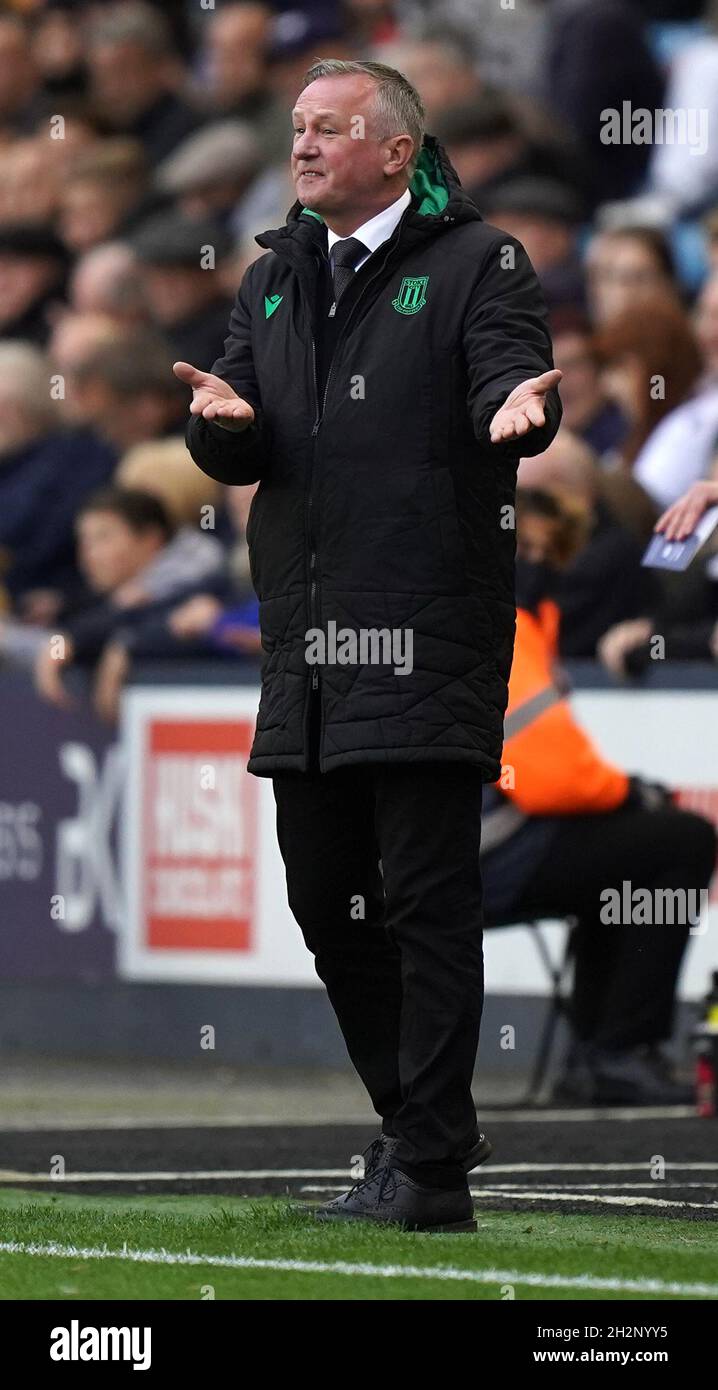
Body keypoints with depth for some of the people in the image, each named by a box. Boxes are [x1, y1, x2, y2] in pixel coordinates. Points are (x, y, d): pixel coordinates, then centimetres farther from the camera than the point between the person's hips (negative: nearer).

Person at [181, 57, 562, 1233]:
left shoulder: (476, 264, 0)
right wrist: (225, 418, -8)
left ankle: (432, 1171, -5)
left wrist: (519, 408, -38)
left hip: (428, 646, -7)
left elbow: (513, 379, -14)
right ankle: (420, 1125, 24)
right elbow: (235, 458, 15)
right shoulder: (276, 279, 18)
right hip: (307, 650, 7)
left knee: (426, 902, -7)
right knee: (326, 902, 10)